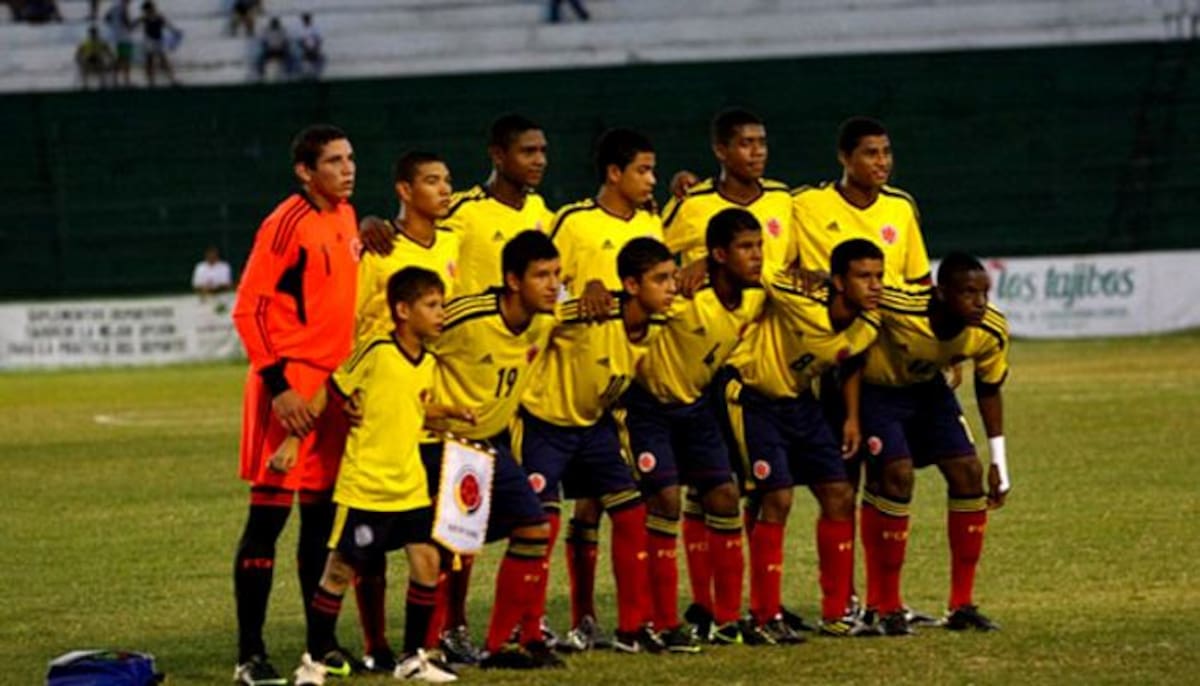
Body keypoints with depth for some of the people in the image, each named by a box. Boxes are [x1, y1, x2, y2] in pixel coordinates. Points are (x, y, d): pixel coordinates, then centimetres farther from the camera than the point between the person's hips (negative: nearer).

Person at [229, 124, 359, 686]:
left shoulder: (345, 218, 12)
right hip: (291, 386, -8)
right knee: (269, 513, -5)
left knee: (322, 513, 12)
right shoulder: (288, 224, -13)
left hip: (334, 383, 8)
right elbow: (248, 309, -14)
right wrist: (277, 385, -19)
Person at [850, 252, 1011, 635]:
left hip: (929, 389, 5)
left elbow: (989, 391, -3)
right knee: (897, 474, -21)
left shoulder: (992, 333, -21)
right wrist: (851, 415, -19)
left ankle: (962, 605, 5)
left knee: (968, 473, -7)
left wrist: (998, 464, 2)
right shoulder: (898, 307, -37)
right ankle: (886, 607, -9)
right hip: (877, 389, -5)